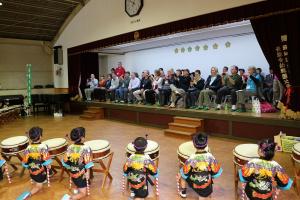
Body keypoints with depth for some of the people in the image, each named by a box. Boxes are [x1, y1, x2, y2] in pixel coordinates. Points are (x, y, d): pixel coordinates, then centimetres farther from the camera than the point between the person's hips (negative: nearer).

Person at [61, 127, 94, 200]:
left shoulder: (70, 147, -6)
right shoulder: (86, 148, -21)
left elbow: (65, 160, 2)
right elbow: (87, 163, -19)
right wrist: (87, 172, -6)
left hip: (73, 173, 6)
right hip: (81, 174, -6)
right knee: (83, 193, 4)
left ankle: (77, 189, 20)